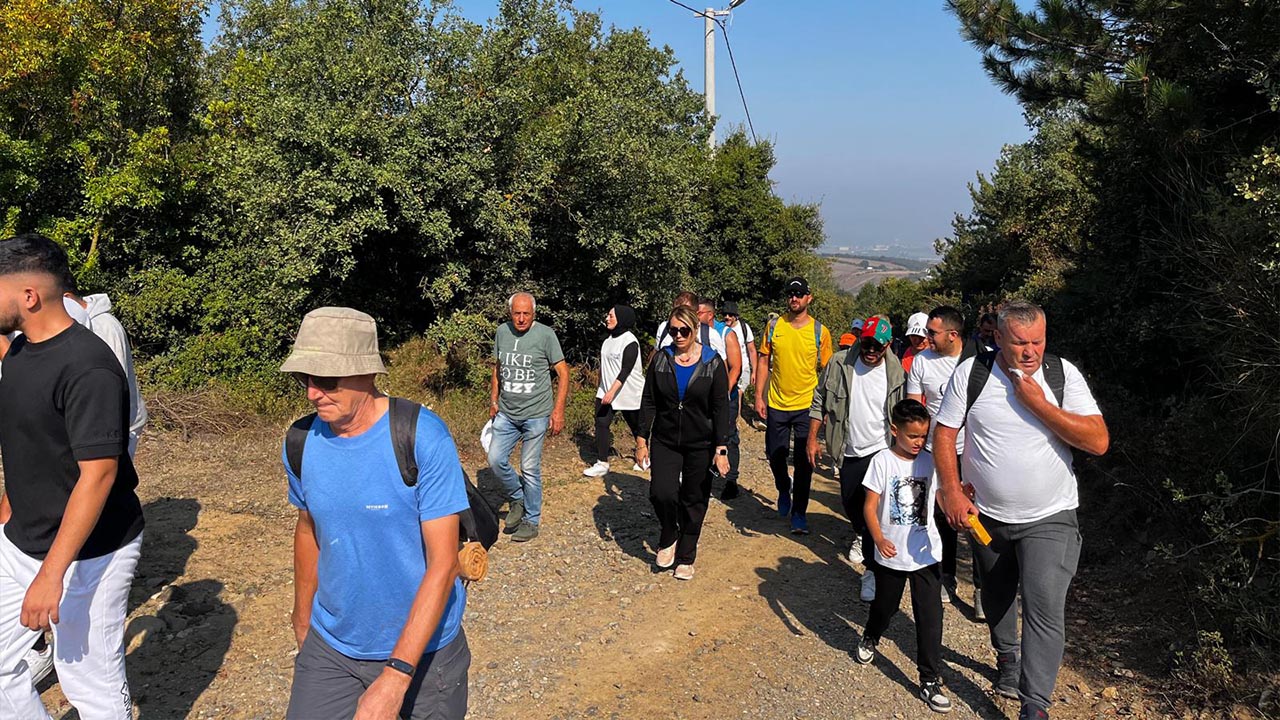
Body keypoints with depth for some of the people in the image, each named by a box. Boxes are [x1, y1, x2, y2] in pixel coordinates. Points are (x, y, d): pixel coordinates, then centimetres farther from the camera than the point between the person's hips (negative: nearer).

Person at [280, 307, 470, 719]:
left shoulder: (422, 437, -22)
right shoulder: (301, 442, -6)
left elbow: (444, 564, -22)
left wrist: (395, 677, -25)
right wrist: (303, 617, 20)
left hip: (423, 647, -3)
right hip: (330, 645, 4)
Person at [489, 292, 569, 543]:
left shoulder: (545, 334, -8)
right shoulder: (502, 332, 5)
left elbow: (563, 373, -5)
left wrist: (558, 411, -10)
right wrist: (493, 401, 14)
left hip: (535, 413, -4)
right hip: (506, 413, 5)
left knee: (530, 469, 1)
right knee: (496, 459, 0)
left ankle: (531, 521, 16)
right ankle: (517, 499, 26)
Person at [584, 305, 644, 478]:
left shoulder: (630, 342, -17)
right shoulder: (609, 338, 8)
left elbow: (626, 370, -24)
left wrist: (612, 391, -31)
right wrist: (606, 390, 21)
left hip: (627, 391, -7)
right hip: (606, 390, 7)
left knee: (636, 426, 10)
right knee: (601, 423, -5)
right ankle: (602, 463, -3)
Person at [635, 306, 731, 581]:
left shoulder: (712, 363, -5)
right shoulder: (661, 359, 0)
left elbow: (721, 408, -5)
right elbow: (648, 402, 4)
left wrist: (721, 448, -10)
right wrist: (642, 439, 0)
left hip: (700, 445, -1)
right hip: (665, 441, 1)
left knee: (693, 501, 7)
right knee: (661, 493, -14)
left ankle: (685, 557, 25)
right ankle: (668, 538, 17)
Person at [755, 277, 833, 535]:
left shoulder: (819, 331, -3)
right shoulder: (774, 326, 1)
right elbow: (763, 361, 6)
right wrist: (759, 396, 1)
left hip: (806, 406, -2)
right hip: (776, 404, 2)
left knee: (804, 463, 1)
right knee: (775, 455, 12)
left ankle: (799, 513, 13)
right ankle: (784, 490, 41)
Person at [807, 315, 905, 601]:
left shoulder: (895, 372, -10)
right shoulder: (840, 364, -8)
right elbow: (820, 402, 0)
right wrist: (812, 438, -2)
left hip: (881, 449, -3)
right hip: (850, 450, 3)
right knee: (850, 503, 20)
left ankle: (872, 570, 0)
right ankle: (861, 535, 52)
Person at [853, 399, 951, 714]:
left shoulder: (929, 462, -1)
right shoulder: (883, 461, -11)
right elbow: (870, 506, -12)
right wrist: (879, 539, -26)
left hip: (926, 553, 2)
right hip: (891, 555, -2)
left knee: (930, 615, 0)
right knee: (885, 606, 19)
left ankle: (931, 681, 11)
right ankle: (870, 639, 51)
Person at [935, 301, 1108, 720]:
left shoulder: (1063, 374, -10)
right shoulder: (972, 372, -9)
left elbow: (1098, 441, -16)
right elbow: (944, 433, -3)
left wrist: (1038, 403, -23)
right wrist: (952, 492, -11)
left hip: (1049, 518, -2)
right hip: (987, 515, 2)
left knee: (1044, 607, -12)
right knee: (996, 595, 21)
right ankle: (1007, 657, 49)